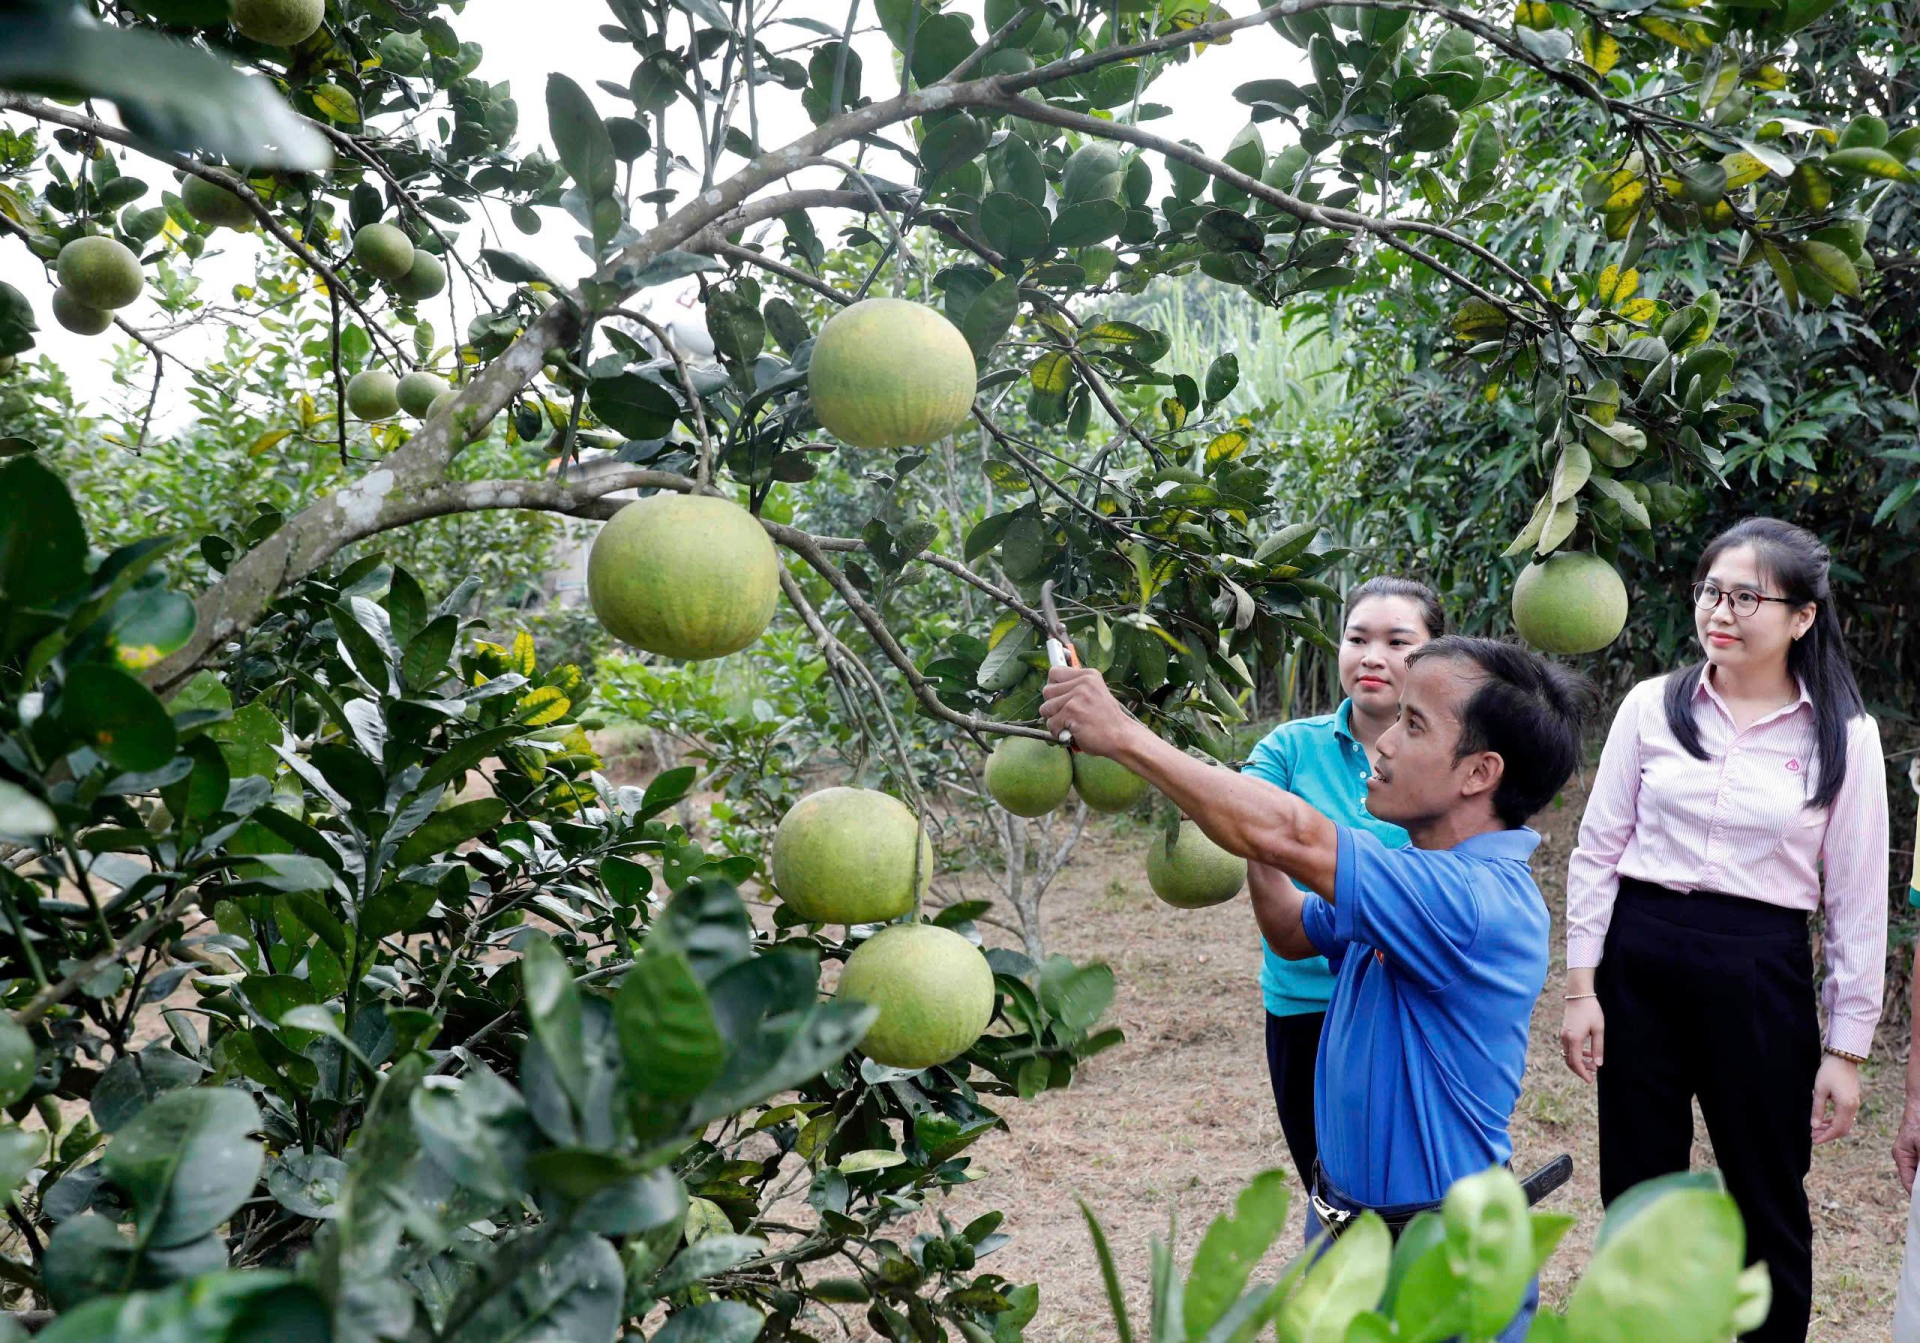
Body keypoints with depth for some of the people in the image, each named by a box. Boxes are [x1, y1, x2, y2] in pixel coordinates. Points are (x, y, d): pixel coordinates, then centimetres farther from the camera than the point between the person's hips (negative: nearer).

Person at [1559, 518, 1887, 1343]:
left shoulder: (1845, 738, -3)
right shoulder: (1653, 706, -1)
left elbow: (1857, 903, -1)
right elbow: (1597, 852, 3)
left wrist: (1846, 1049, -1)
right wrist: (1581, 989, 0)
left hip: (1760, 975, -1)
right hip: (1640, 962, 1)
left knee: (1769, 1203, 10)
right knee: (1636, 1191, 12)